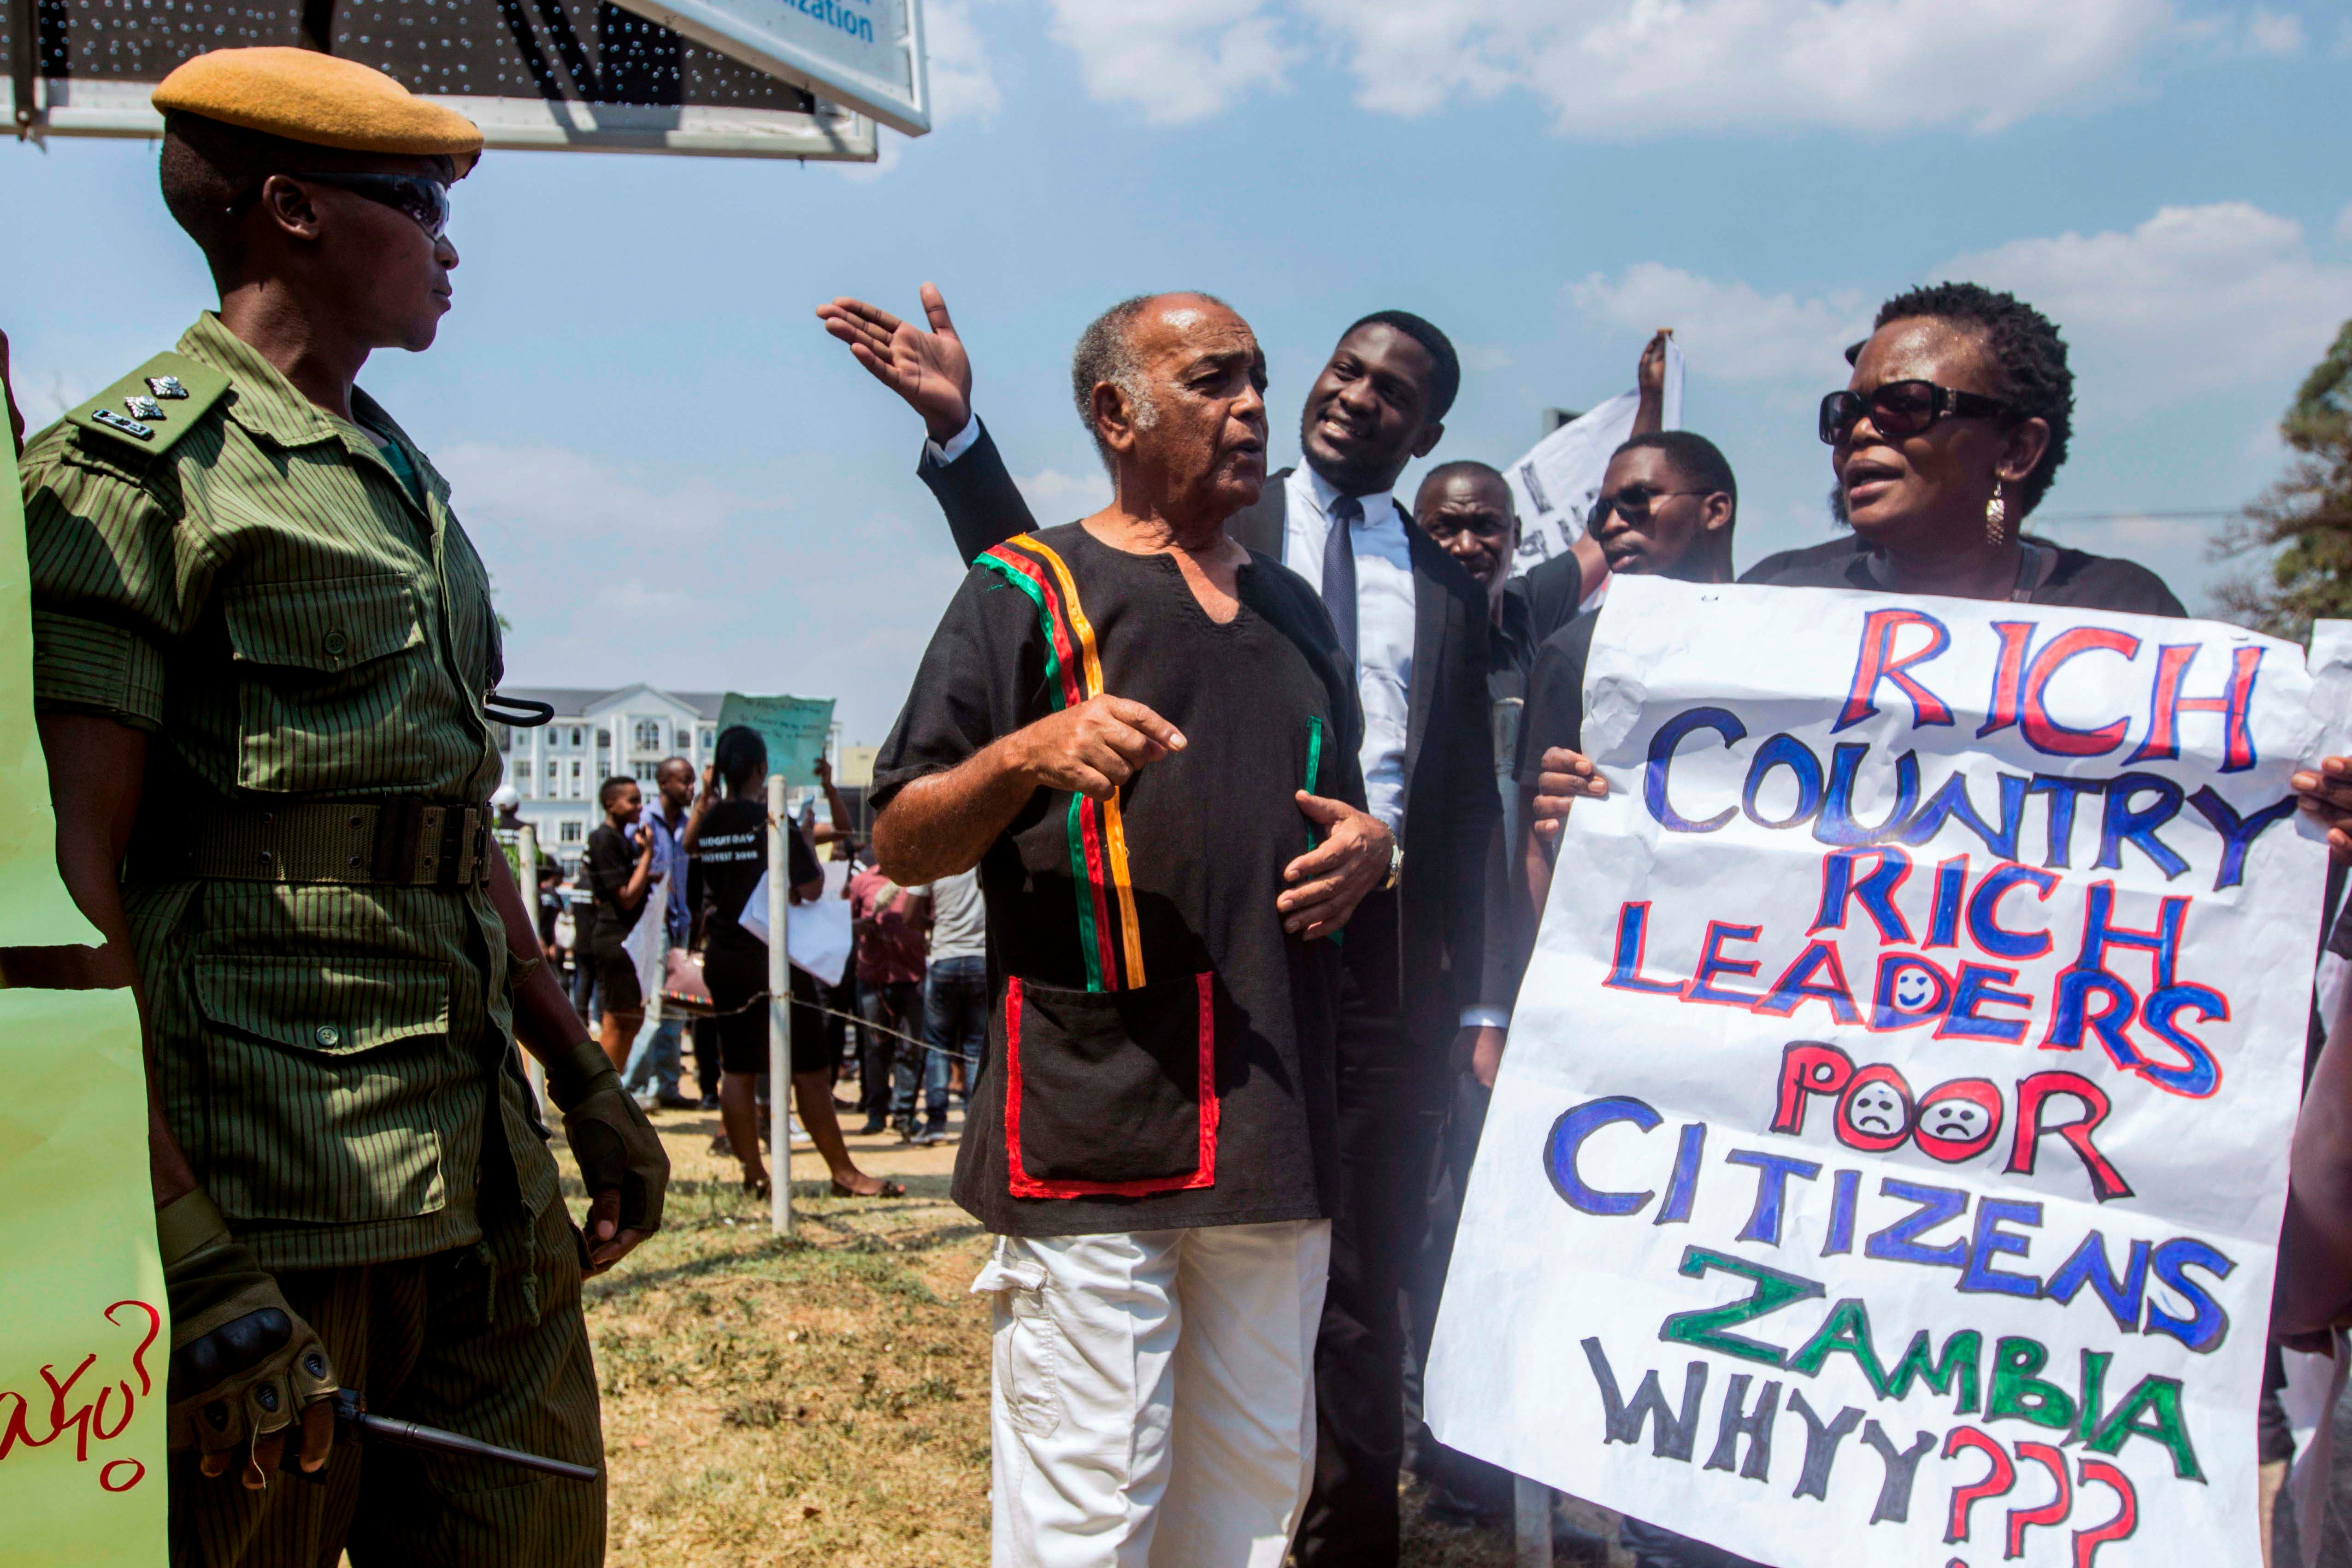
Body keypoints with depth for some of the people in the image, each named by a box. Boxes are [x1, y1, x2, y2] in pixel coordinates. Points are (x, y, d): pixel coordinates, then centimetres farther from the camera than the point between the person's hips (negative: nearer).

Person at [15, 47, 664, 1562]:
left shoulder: (403, 483, 18)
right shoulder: (131, 473, -7)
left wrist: (584, 1078, 20)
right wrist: (184, 1252, -20)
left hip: (484, 1171, 8)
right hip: (267, 1196, -7)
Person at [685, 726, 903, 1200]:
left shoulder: (709, 822, 4)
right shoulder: (772, 823, -13)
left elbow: (687, 845, 28)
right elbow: (813, 889, -14)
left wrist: (706, 794, 28)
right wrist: (807, 838, -1)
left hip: (722, 960, 6)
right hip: (770, 959, -6)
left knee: (737, 1071, 10)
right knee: (810, 1070, -1)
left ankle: (754, 1173, 12)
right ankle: (844, 1173, 4)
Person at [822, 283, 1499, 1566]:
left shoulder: (1450, 591, 12)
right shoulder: (1211, 526, 5)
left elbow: (1470, 808, 12)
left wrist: (1481, 1001, 8)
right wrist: (958, 431, -18)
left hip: (1387, 957, 2)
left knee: (1362, 1283, 11)